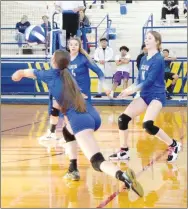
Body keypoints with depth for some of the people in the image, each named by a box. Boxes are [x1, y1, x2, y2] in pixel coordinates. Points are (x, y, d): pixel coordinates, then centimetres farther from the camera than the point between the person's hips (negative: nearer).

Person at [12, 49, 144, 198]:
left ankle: (123, 176, -49)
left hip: (80, 121, -8)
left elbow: (30, 72, 28)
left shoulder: (53, 74, 8)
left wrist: (19, 73, 48)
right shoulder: (67, 74, 23)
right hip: (92, 116, 8)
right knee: (68, 130, 40)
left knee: (98, 162, -21)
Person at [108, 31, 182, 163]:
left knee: (148, 125, -27)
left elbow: (150, 81, -20)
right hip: (145, 96, 8)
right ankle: (124, 152, 11)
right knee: (123, 119, -4)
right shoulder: (144, 59, 10)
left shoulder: (158, 59, -15)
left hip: (157, 96, -8)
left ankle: (174, 145, -5)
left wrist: (132, 90, -19)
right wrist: (128, 90, 2)